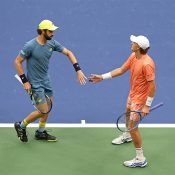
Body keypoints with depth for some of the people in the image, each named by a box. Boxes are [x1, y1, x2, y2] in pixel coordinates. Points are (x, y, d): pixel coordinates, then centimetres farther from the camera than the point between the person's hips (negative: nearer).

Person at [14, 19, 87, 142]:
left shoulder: (52, 43, -6)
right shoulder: (30, 46, -22)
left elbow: (68, 53, 1)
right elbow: (17, 62, -14)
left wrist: (78, 70, -9)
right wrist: (25, 81, -17)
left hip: (46, 81, 7)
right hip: (34, 83, -7)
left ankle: (41, 132, 32)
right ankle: (21, 126, 13)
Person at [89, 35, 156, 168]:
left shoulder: (147, 64, -32)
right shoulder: (133, 56, -6)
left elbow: (152, 86, -28)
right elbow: (121, 70, 6)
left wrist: (147, 106, -27)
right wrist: (102, 77, 4)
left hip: (140, 98, -10)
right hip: (132, 94, 10)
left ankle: (140, 159, 1)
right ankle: (127, 136, 64)